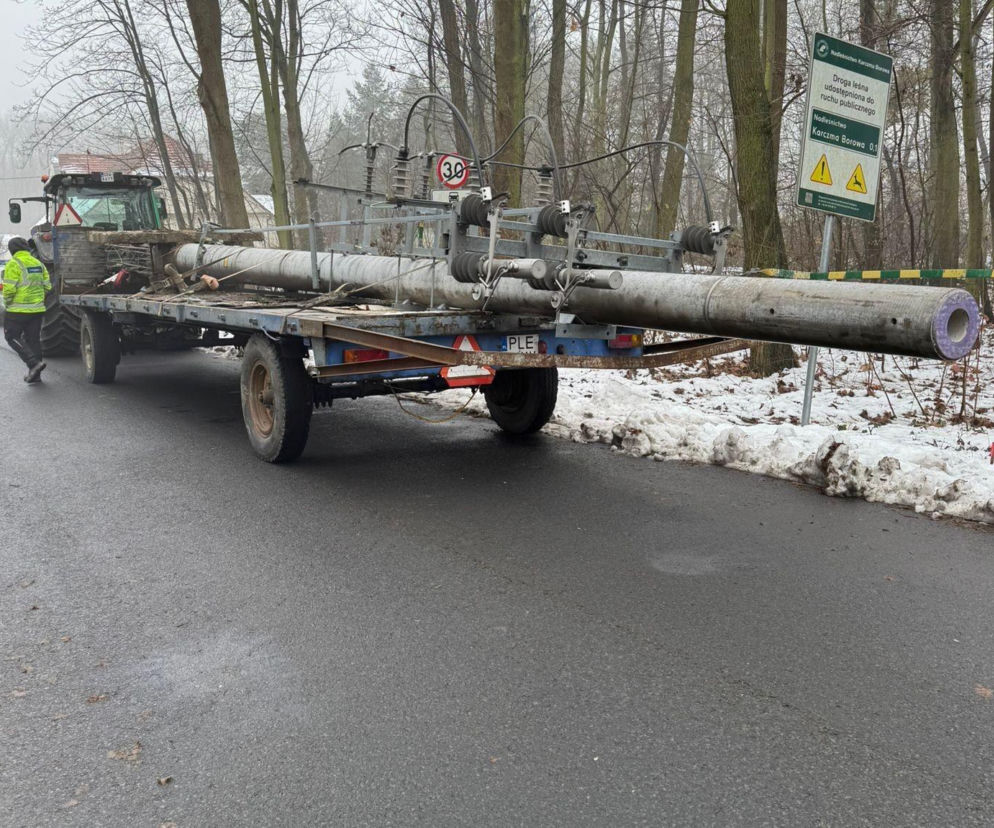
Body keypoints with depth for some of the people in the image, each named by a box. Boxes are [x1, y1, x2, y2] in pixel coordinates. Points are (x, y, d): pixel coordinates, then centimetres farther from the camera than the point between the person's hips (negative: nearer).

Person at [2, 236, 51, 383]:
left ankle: (34, 363, -11)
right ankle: (35, 374, 12)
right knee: (33, 339, 10)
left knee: (12, 337, 5)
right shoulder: (38, 263, 9)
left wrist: (7, 303, 0)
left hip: (18, 310, -6)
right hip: (37, 309, 6)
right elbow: (47, 286, 10)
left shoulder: (13, 264, -11)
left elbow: (9, 289, -16)